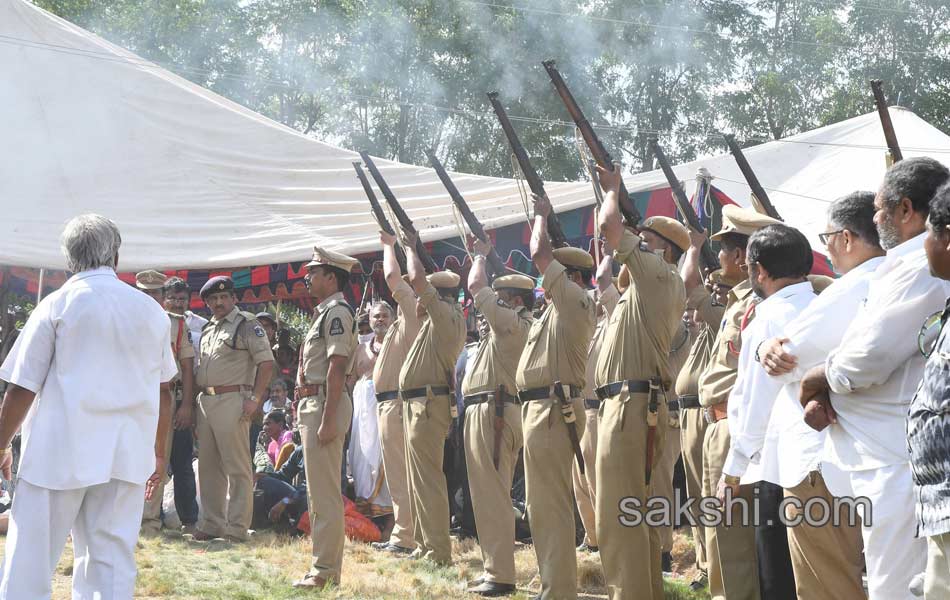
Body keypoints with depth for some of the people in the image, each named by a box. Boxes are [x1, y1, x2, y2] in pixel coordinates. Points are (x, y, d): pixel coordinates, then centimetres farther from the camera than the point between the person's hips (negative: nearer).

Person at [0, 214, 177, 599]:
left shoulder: (58, 305, -3)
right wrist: (158, 453, 24)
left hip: (60, 451, -3)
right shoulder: (151, 311, 8)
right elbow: (164, 391, 14)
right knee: (112, 566, 8)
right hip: (126, 457, 4)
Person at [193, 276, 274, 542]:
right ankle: (211, 524, 20)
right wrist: (194, 398, 14)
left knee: (237, 468, -5)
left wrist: (255, 399, -16)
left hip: (232, 400, -8)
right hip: (205, 401, 8)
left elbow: (266, 362, -11)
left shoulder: (247, 325, -4)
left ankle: (237, 528, -3)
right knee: (208, 467, 12)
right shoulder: (208, 329, 20)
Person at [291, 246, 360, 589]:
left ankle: (326, 571, -6)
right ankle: (325, 566, 21)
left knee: (324, 494, -9)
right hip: (311, 404, 11)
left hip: (325, 404, -11)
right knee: (319, 492, 14)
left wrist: (327, 420, -24)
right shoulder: (325, 312, 19)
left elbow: (337, 367, -20)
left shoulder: (337, 311, -12)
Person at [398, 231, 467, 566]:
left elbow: (417, 280, -19)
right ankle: (425, 543, 22)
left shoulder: (447, 316, -11)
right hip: (418, 403, 11)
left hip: (429, 403, -11)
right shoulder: (438, 321, 17)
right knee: (420, 478, 15)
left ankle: (438, 551, -12)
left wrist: (410, 248, -3)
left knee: (427, 478, -11)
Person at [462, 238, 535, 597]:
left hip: (493, 412, -11)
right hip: (483, 411, 11)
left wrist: (480, 257, 8)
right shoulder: (507, 325, 18)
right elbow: (481, 291, 30)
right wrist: (479, 257, 27)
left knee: (493, 493, -12)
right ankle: (494, 567, 18)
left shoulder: (513, 322, -9)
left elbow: (476, 287, -8)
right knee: (487, 493, 13)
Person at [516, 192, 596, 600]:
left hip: (553, 408, -11)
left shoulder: (575, 300, -7)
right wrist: (540, 217, 28)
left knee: (548, 504, -13)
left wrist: (542, 215, 7)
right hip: (544, 407, 11)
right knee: (545, 503, 15)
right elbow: (543, 259, 31)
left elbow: (539, 254, -8)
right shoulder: (561, 307, 19)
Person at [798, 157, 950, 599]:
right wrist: (823, 396, 2)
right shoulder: (912, 266, 20)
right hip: (896, 460, 10)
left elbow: (866, 359, -21)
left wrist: (817, 379, 0)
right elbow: (867, 352, 20)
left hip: (901, 467, -10)